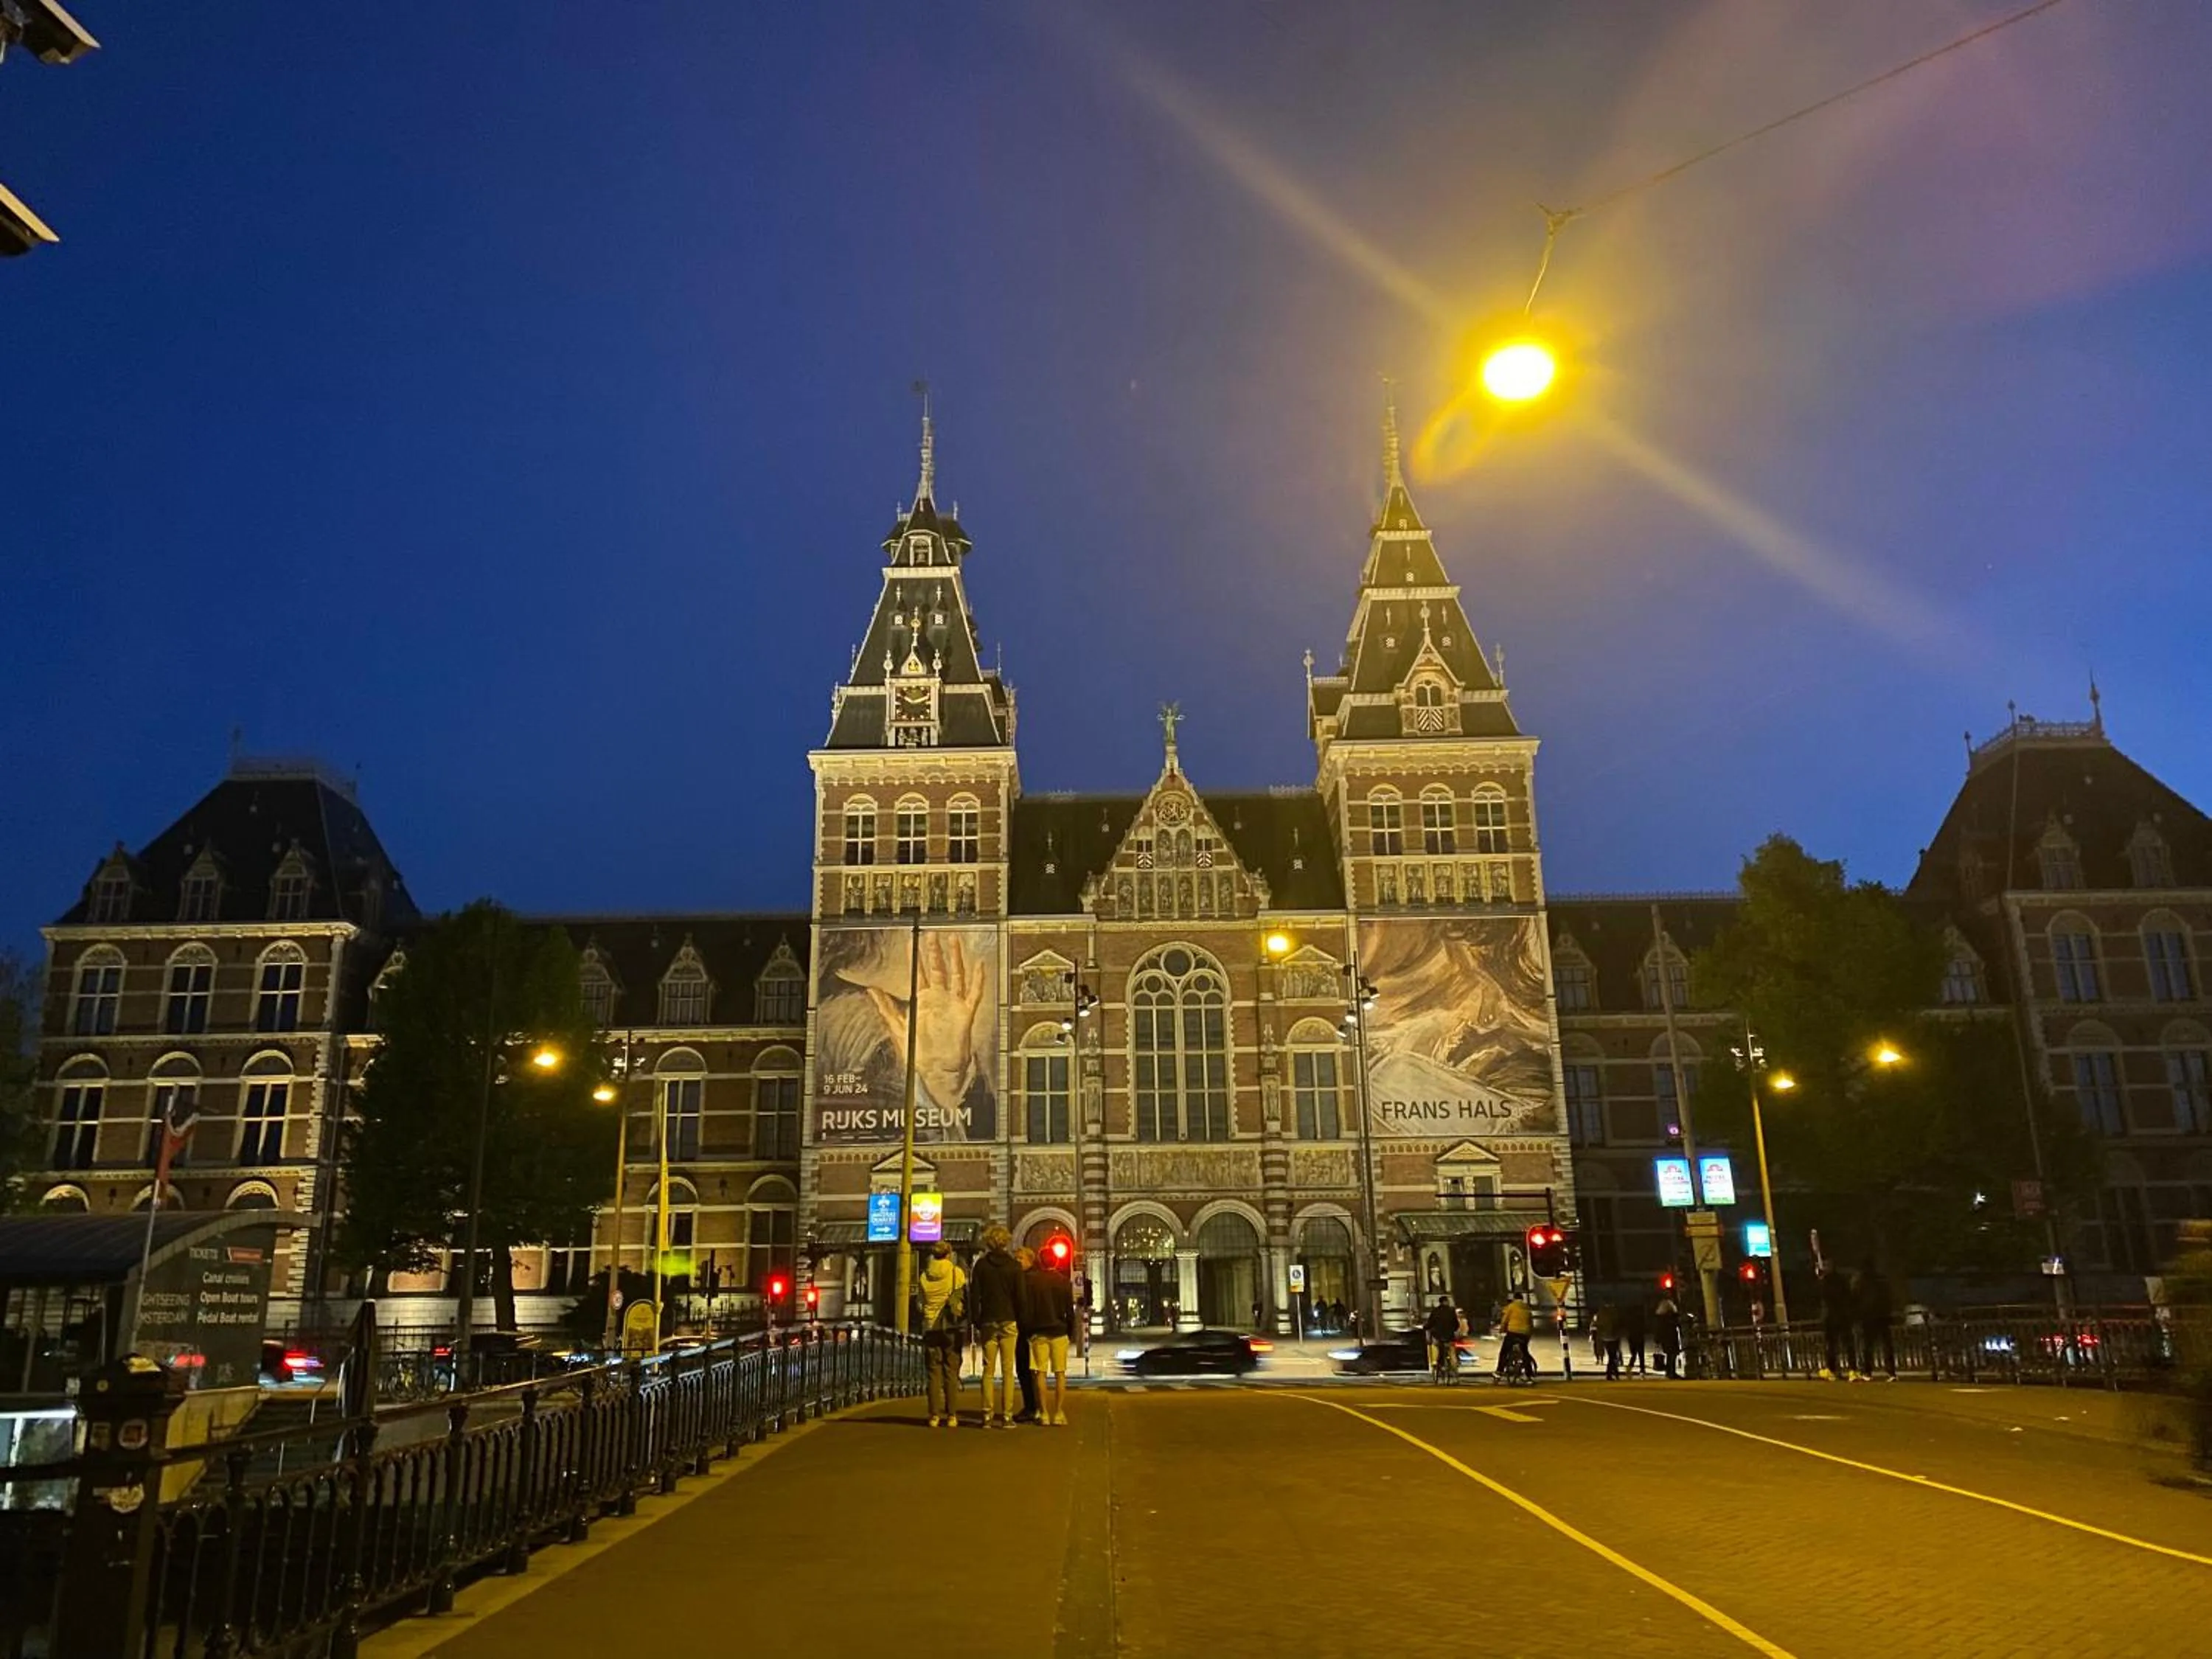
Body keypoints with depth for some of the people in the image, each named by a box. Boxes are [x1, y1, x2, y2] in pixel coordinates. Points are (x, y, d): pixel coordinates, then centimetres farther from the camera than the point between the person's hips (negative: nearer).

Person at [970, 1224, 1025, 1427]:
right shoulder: (1014, 1266, -1)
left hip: (988, 1322, 1)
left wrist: (977, 1323, 5)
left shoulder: (981, 1264, 1)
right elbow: (1020, 1297, -2)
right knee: (1008, 1371, 2)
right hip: (1009, 1322, -1)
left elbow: (974, 1295, 0)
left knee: (989, 1371, 5)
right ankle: (1007, 1416, -1)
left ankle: (988, 1415, 3)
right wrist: (1020, 1324, 6)